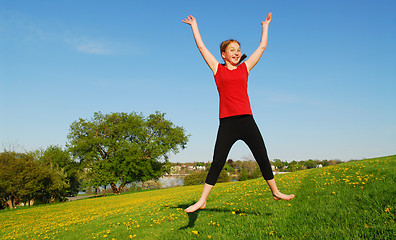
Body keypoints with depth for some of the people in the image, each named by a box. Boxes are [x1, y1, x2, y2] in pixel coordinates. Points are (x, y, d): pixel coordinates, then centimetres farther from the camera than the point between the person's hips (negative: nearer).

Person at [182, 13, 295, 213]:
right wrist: (194, 25, 22)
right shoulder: (217, 69, 9)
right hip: (227, 123, -2)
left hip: (247, 121, 2)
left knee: (263, 159, 8)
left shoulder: (245, 68, 14)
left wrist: (265, 25, 33)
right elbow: (201, 47, 13)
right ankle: (202, 200, 8)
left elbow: (262, 47, 24)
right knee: (217, 163, -2)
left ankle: (275, 192, 26)